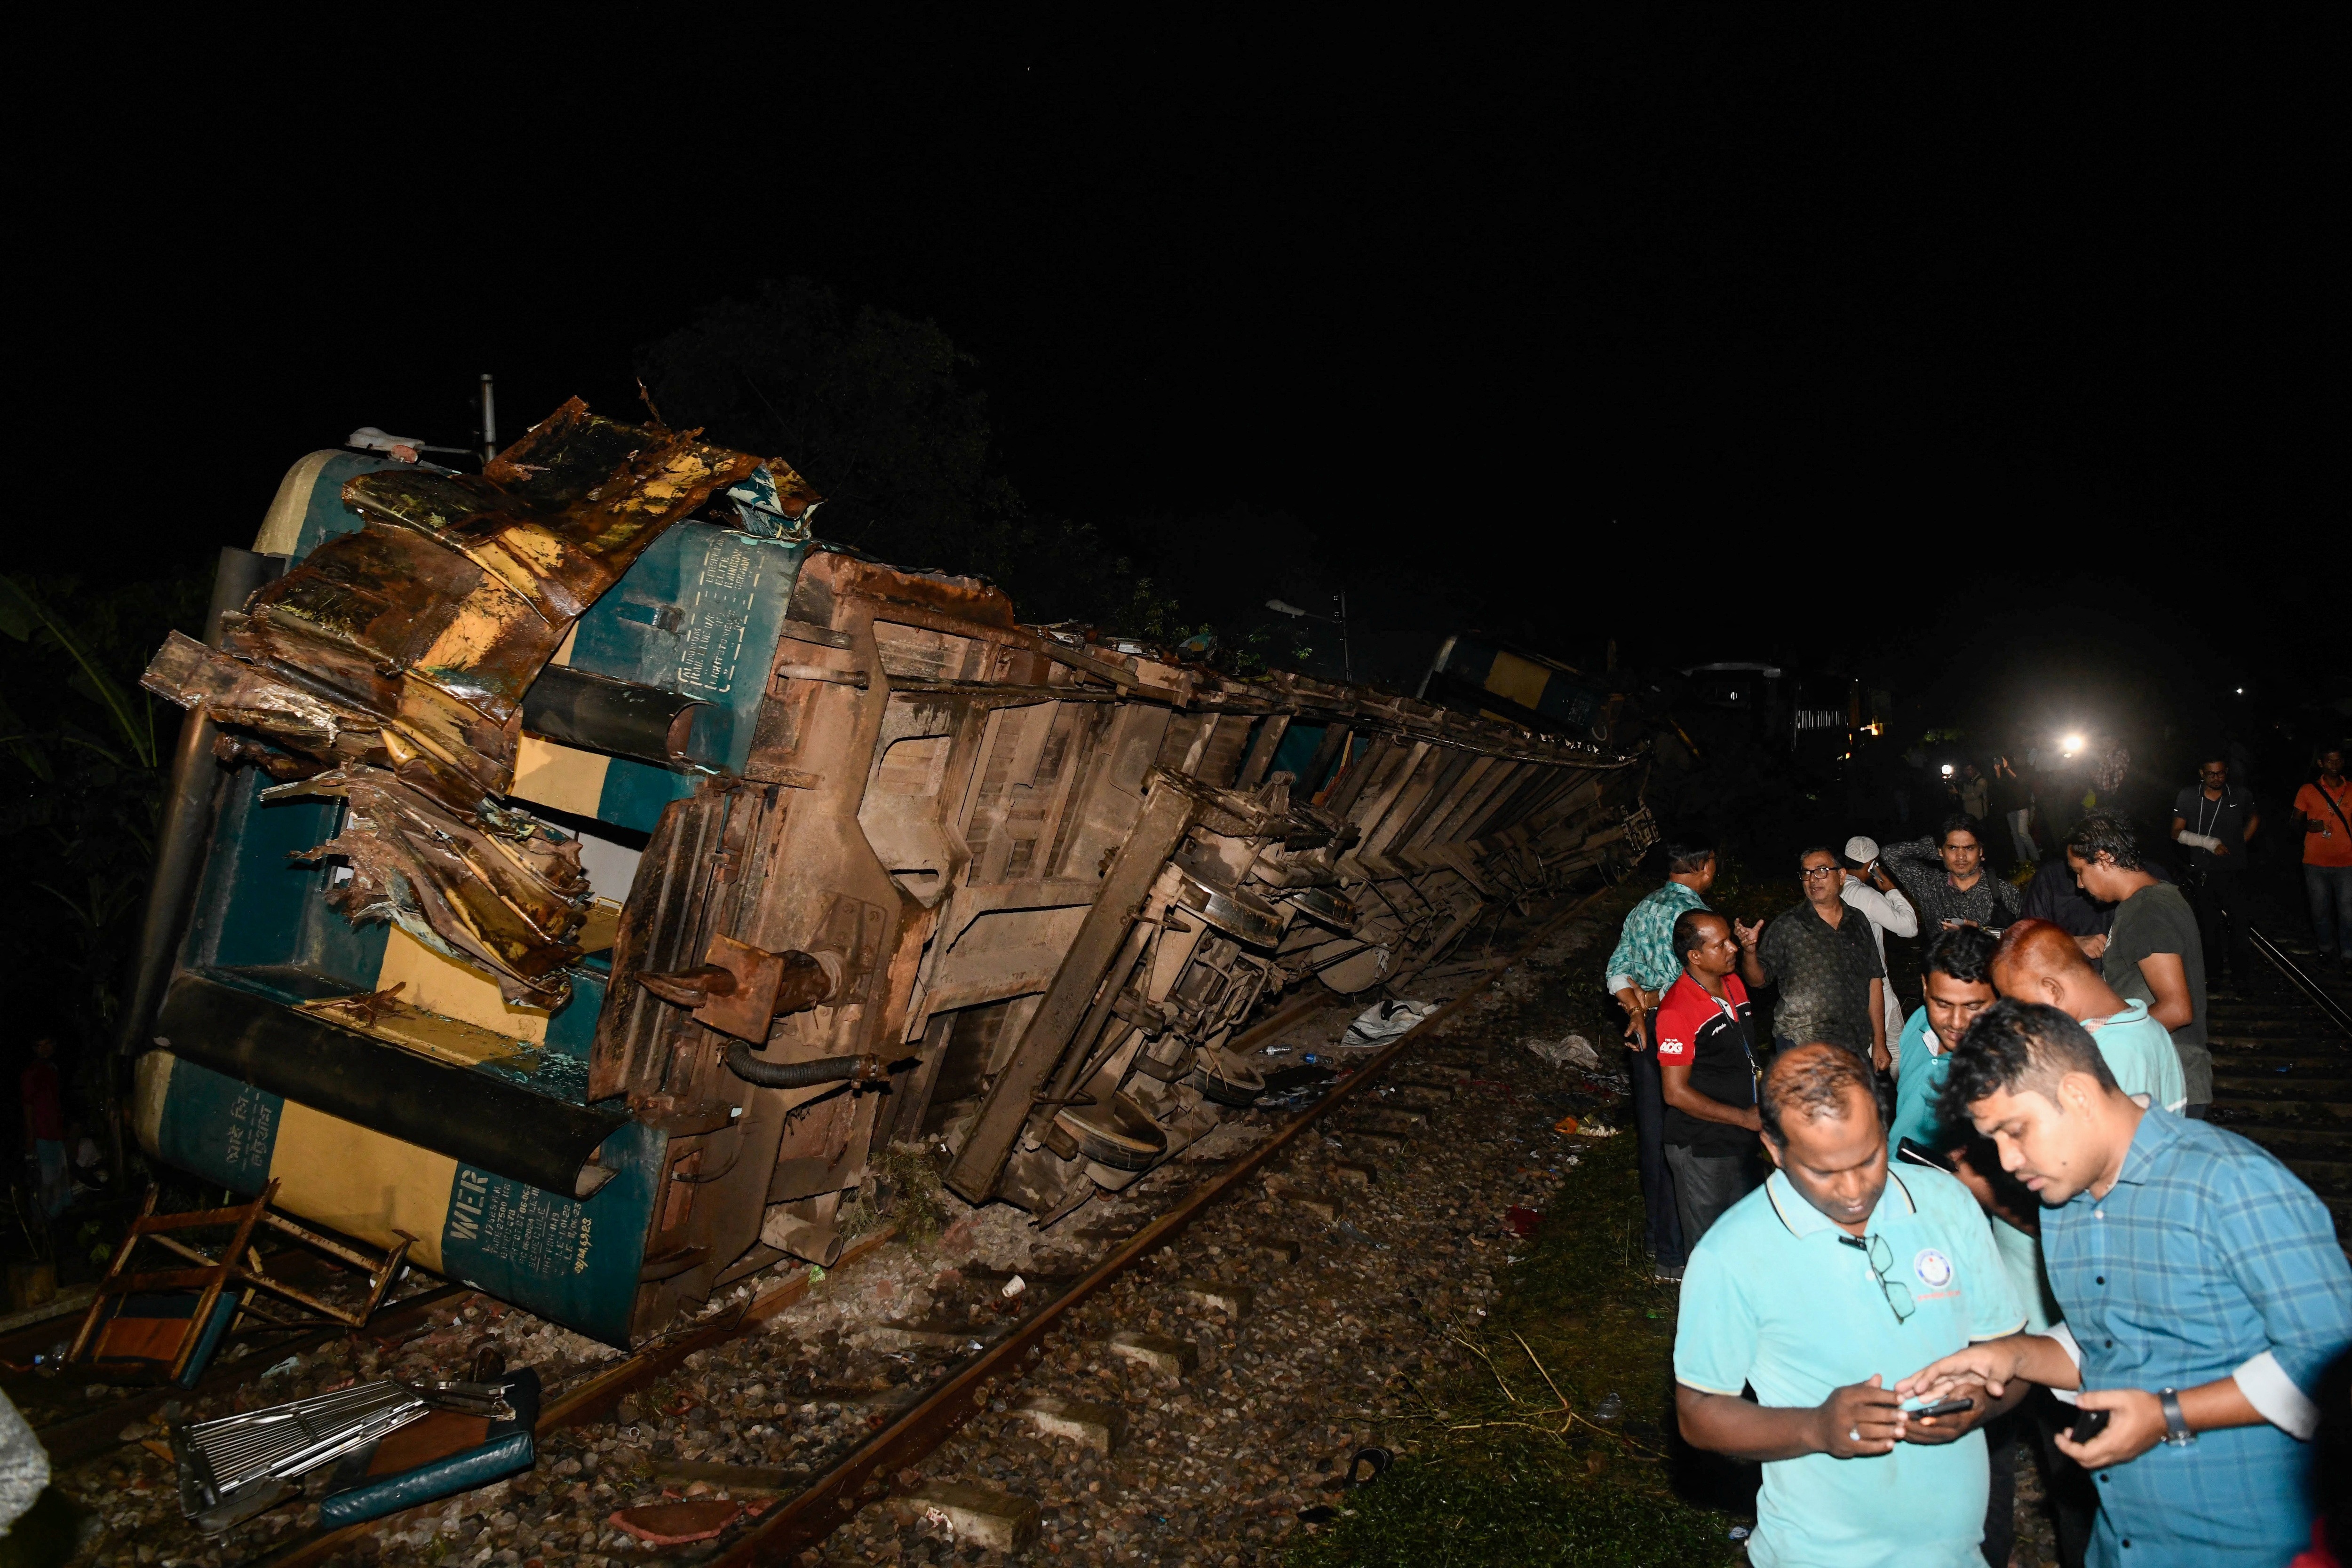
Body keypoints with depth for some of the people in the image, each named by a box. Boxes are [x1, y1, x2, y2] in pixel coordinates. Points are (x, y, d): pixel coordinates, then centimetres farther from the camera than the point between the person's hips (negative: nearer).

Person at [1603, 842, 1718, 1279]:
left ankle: (1656, 1236, 30)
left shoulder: (1643, 909, 9)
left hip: (1643, 1033, 8)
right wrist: (1648, 1002, -7)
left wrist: (1637, 1008, -4)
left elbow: (1617, 971, 7)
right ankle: (1676, 1252, 8)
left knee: (1652, 1135, 17)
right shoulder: (1694, 914, -17)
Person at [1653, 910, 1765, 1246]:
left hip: (1741, 1141, 8)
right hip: (1700, 1150, -8)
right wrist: (1745, 1117, -18)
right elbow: (1676, 1093, -21)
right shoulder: (1677, 1010, -23)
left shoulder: (1734, 984, 3)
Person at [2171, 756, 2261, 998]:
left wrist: (2241, 843, 8)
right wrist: (2209, 843, -13)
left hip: (2233, 871, -1)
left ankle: (2242, 977, 2)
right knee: (2208, 924, 10)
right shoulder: (2188, 797, -1)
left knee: (2238, 924, -5)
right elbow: (2177, 833, -1)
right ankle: (2211, 970, 22)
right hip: (2202, 872, 1)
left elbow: (2255, 818, 20)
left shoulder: (2240, 796, 0)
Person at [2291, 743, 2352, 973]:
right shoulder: (2308, 791, 2)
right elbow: (2296, 821, 7)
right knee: (2321, 910, 8)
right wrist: (2309, 826, -15)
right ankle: (2325, 948, 25)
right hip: (2316, 862, 0)